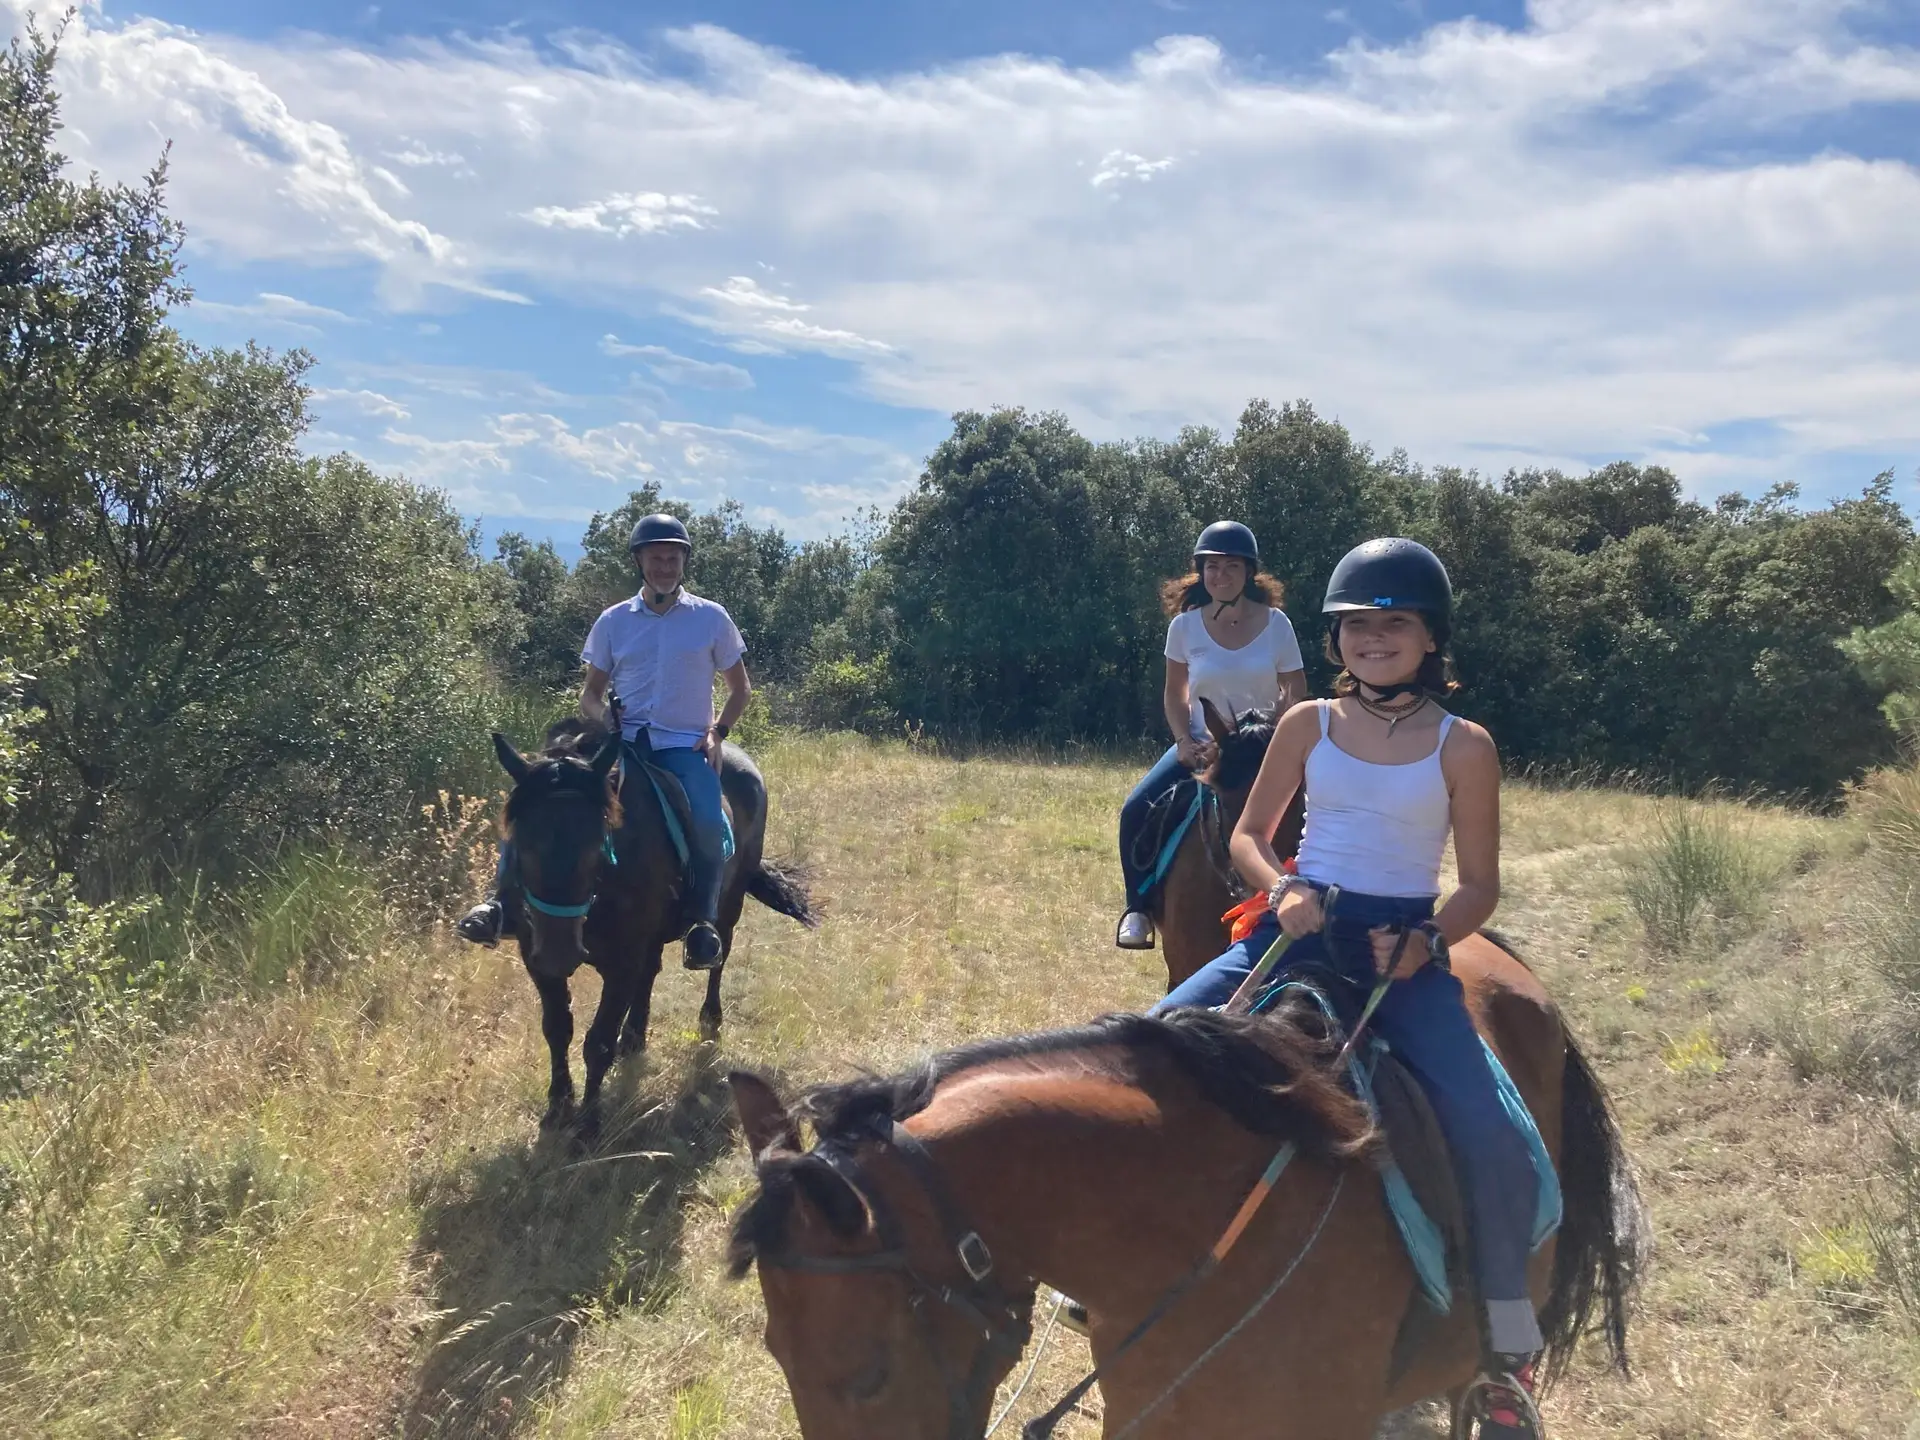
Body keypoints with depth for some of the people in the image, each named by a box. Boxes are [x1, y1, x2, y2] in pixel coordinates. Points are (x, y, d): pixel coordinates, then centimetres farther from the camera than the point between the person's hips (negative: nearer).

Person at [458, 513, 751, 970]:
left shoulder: (712, 618, 6)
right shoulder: (614, 621, 10)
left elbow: (741, 688, 14)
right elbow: (589, 695, 16)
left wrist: (718, 731, -4)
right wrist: (602, 718, -8)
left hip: (685, 747, -2)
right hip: (622, 741, 2)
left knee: (707, 823, -32)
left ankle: (703, 924, -16)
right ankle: (503, 901, -15)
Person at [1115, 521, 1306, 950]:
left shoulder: (1275, 624, -7)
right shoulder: (1185, 625, -3)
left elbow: (1295, 696, -3)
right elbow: (1174, 693, 8)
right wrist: (1185, 742, -8)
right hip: (1202, 744, 1)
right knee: (1137, 812, -18)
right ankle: (1139, 906, -2)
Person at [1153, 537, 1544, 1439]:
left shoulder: (1463, 746, 0)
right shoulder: (1308, 724, 6)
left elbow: (1480, 885, 1)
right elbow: (1248, 836, 10)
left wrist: (1427, 942, -18)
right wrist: (1281, 891, -11)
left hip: (1403, 947, -2)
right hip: (1302, 927, 3)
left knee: (1488, 1135, -19)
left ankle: (1507, 1343, 4)